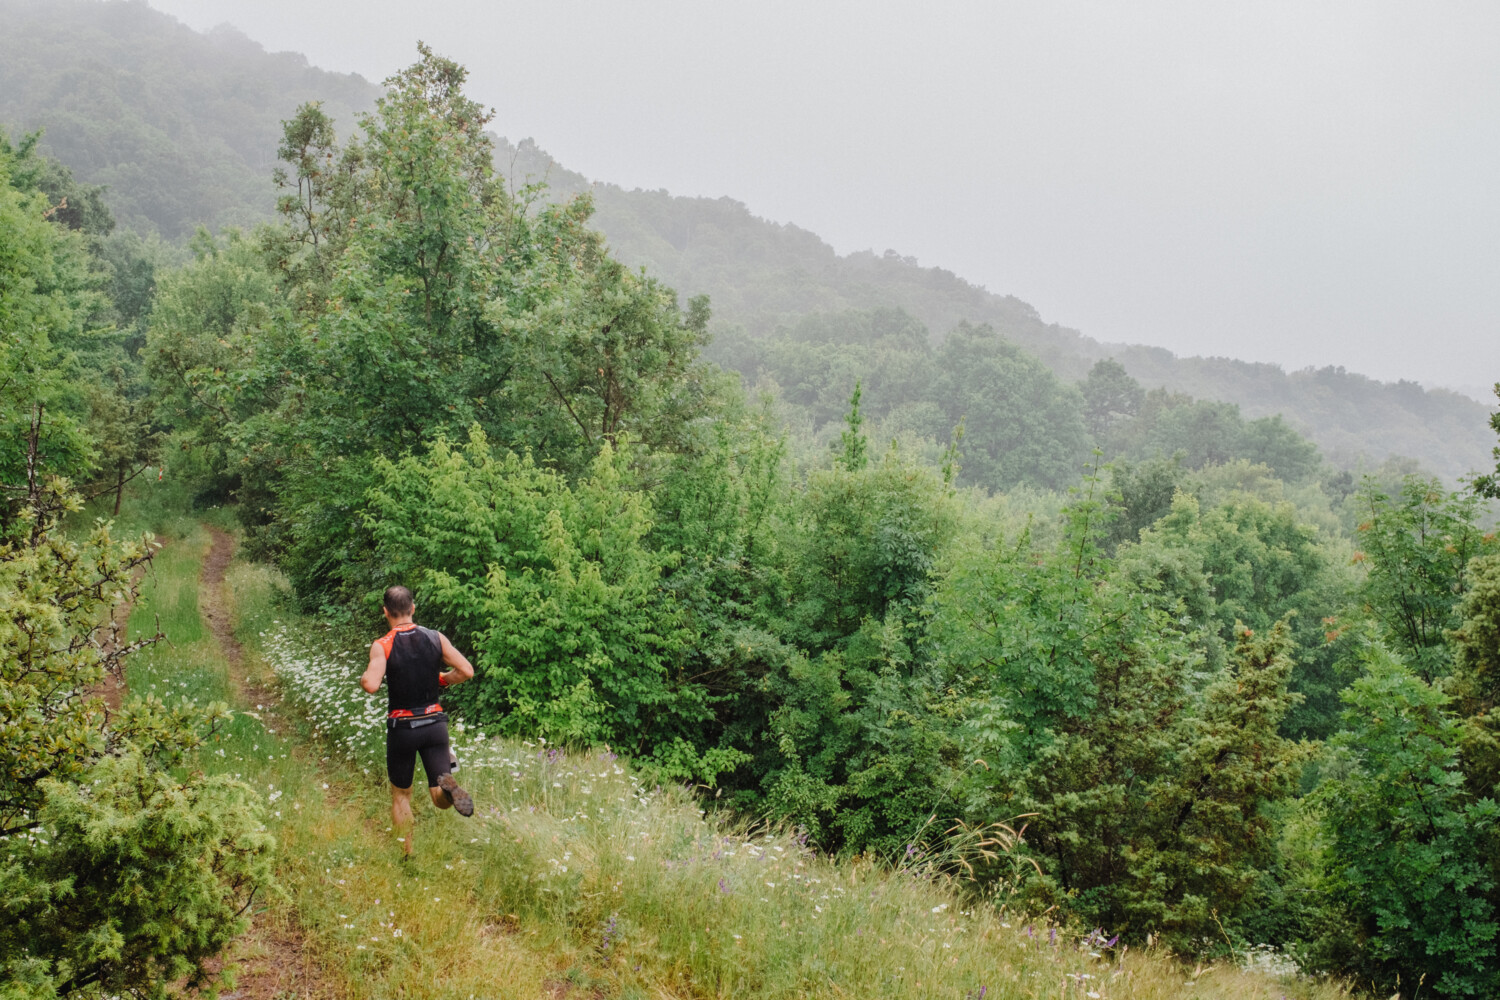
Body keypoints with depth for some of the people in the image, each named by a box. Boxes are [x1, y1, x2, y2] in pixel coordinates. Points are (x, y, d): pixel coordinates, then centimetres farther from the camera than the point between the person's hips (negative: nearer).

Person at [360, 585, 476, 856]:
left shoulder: (382, 646, -10)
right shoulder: (435, 638, -1)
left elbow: (371, 685, -24)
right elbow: (467, 671, -6)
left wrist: (363, 678, -1)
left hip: (401, 727, -2)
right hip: (435, 723, 2)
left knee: (401, 795, 18)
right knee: (441, 800, 2)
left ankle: (408, 855, 18)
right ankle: (448, 785, -32)